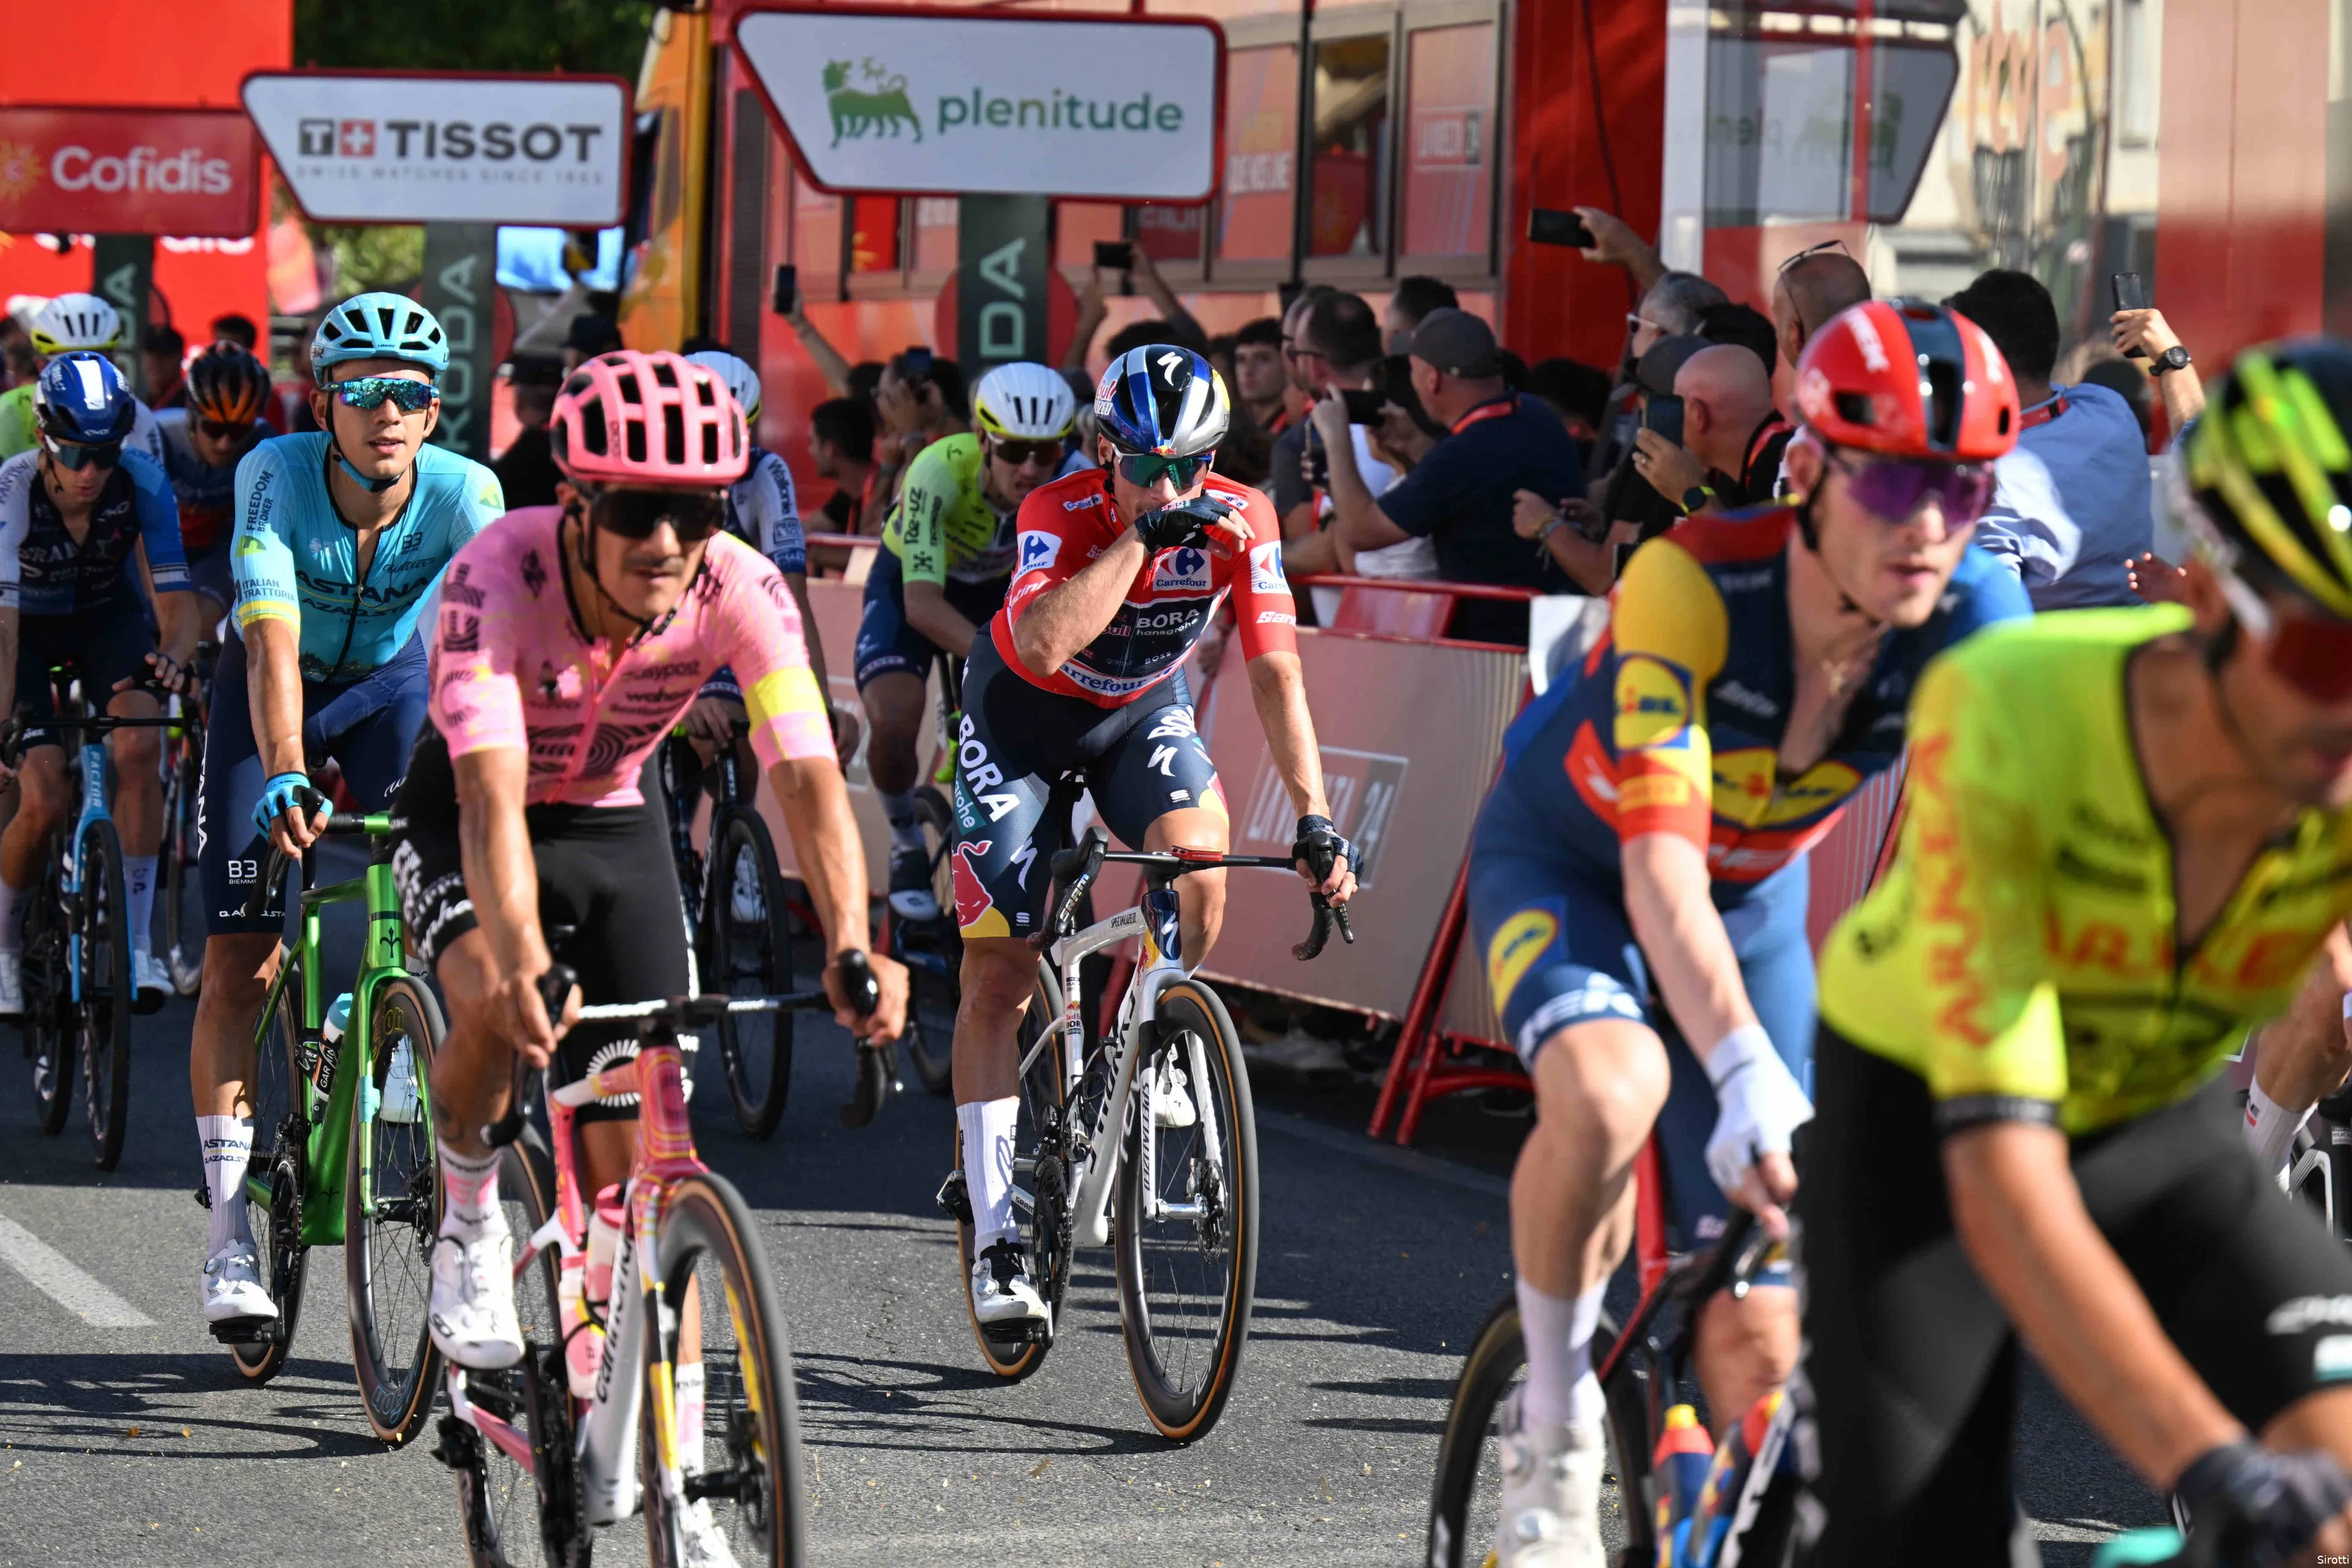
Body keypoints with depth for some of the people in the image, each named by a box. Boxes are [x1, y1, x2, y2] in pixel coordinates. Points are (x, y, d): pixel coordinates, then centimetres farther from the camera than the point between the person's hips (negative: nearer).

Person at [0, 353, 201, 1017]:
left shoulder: (143, 481, -27)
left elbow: (175, 595, -27)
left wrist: (173, 656, -49)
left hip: (107, 616, 2)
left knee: (138, 745, -27)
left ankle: (135, 943, -17)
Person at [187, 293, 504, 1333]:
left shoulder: (465, 494, -27)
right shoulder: (276, 476, -31)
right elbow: (273, 643, -42)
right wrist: (284, 776, -57)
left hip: (391, 686, 2)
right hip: (272, 696, -2)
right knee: (240, 959, -9)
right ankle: (229, 1243, -8)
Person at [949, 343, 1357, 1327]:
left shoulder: (1240, 523, -22)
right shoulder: (1062, 514, -29)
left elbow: (1275, 673, -20)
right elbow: (1043, 644, -46)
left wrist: (1314, 820, -26)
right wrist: (1141, 536, -46)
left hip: (1142, 711, 2)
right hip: (1023, 715, -2)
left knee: (1198, 864, -30)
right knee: (998, 974, -8)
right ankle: (996, 1236, -3)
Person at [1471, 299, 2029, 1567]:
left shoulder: (1974, 621, -25)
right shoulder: (1694, 582, -36)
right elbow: (1660, 861, -43)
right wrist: (1750, 1075, -57)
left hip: (1754, 895, 4)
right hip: (1567, 860, -3)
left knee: (1758, 1343, -4)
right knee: (1607, 1095, -36)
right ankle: (1552, 1430, -13)